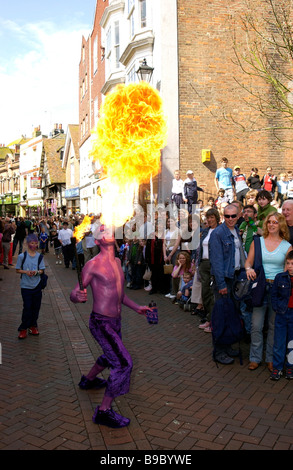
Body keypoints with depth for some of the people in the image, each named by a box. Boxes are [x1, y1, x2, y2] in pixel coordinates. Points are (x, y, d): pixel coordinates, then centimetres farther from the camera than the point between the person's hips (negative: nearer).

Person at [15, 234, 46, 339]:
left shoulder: (39, 256, 1)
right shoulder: (22, 256, -7)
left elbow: (42, 270, 3)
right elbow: (17, 270, -1)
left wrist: (36, 272, -18)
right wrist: (26, 272, -18)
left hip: (37, 286, 3)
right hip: (26, 286, -3)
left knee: (36, 307, 9)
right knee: (27, 308, -3)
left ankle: (33, 326, 25)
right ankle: (23, 328, 10)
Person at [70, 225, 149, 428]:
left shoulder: (117, 261, 9)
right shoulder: (93, 264, -15)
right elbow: (74, 294, -15)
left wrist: (137, 307, 17)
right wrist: (78, 296, -37)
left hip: (116, 321, 9)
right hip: (101, 322, -9)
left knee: (111, 356, 29)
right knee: (124, 363, -16)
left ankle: (88, 380, 56)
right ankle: (104, 411, -3)